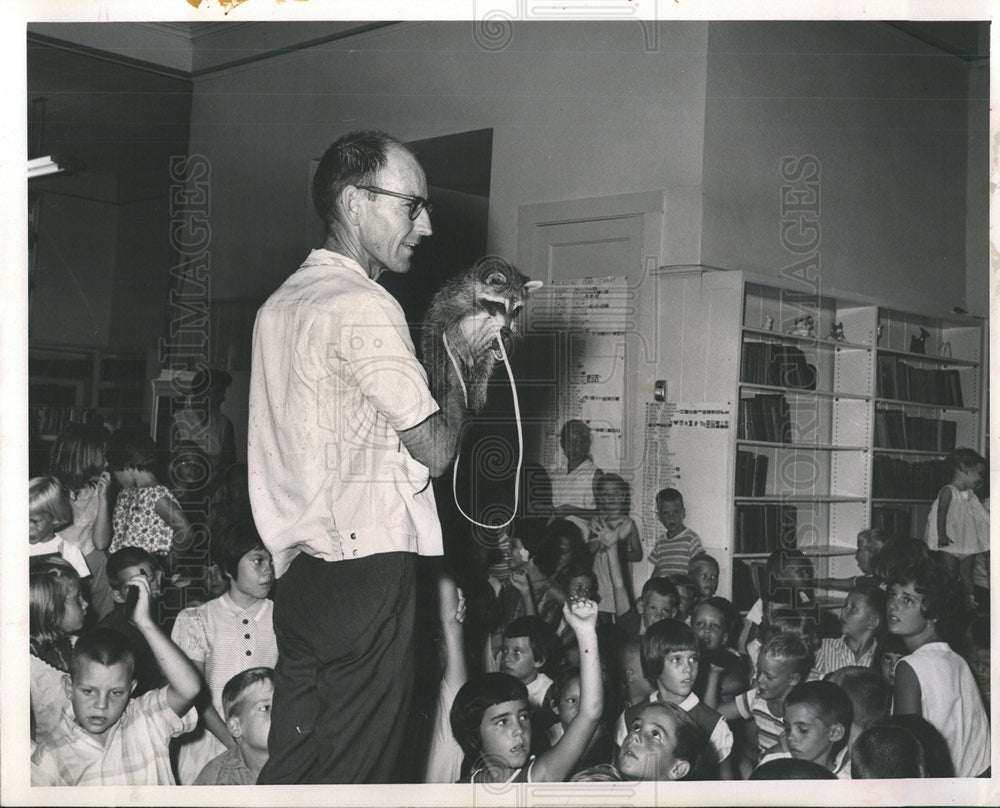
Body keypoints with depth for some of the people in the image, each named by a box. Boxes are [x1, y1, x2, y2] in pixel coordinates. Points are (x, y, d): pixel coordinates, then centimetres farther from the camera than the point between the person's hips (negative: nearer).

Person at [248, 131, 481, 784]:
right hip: (369, 567, -9)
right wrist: (466, 356, 3)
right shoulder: (363, 308, -12)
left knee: (294, 763, 12)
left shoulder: (282, 304, 17)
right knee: (352, 771, -2)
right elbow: (436, 449, -12)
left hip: (300, 567, 9)